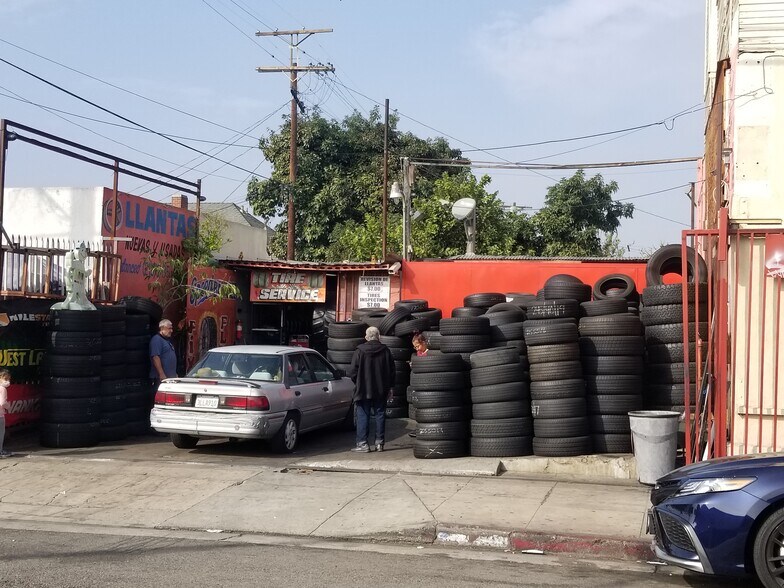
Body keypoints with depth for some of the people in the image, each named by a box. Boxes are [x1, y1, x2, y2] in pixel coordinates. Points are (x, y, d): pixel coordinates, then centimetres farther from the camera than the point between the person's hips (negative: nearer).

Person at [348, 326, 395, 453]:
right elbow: (392, 370, 4)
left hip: (364, 390, -2)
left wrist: (358, 384, 9)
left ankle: (362, 443, -1)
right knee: (380, 415, 10)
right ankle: (379, 443, 11)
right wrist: (390, 386, 14)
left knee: (363, 416, 2)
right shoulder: (385, 351, -2)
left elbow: (352, 371, -9)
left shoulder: (360, 351, -9)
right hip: (381, 390, 3)